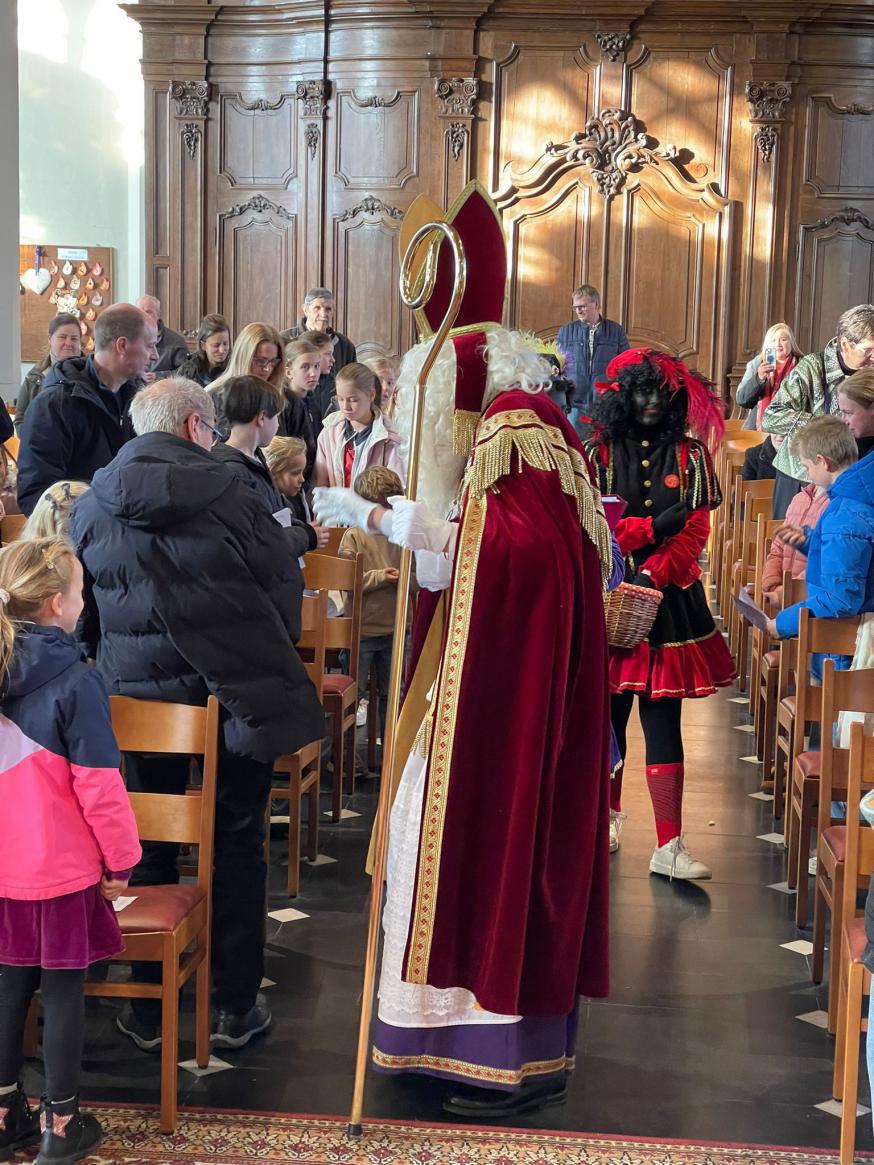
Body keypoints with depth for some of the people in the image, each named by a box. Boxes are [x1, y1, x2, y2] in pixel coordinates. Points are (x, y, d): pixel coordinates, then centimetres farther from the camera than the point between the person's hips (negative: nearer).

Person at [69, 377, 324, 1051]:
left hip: (136, 696, 3)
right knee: (237, 845, 9)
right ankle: (235, 1008, 16)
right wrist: (273, 661, 12)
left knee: (149, 849, 15)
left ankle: (148, 1010, 22)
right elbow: (284, 584, -4)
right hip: (237, 692, -3)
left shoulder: (89, 508, 1)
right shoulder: (230, 491, -10)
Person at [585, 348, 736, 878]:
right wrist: (655, 525, -15)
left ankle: (669, 845, -2)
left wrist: (654, 573, -14)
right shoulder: (598, 451, 2)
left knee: (663, 717, -1)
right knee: (607, 712, 7)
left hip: (669, 600, 1)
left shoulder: (690, 455, 7)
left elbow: (696, 530, 0)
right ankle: (607, 815, 29)